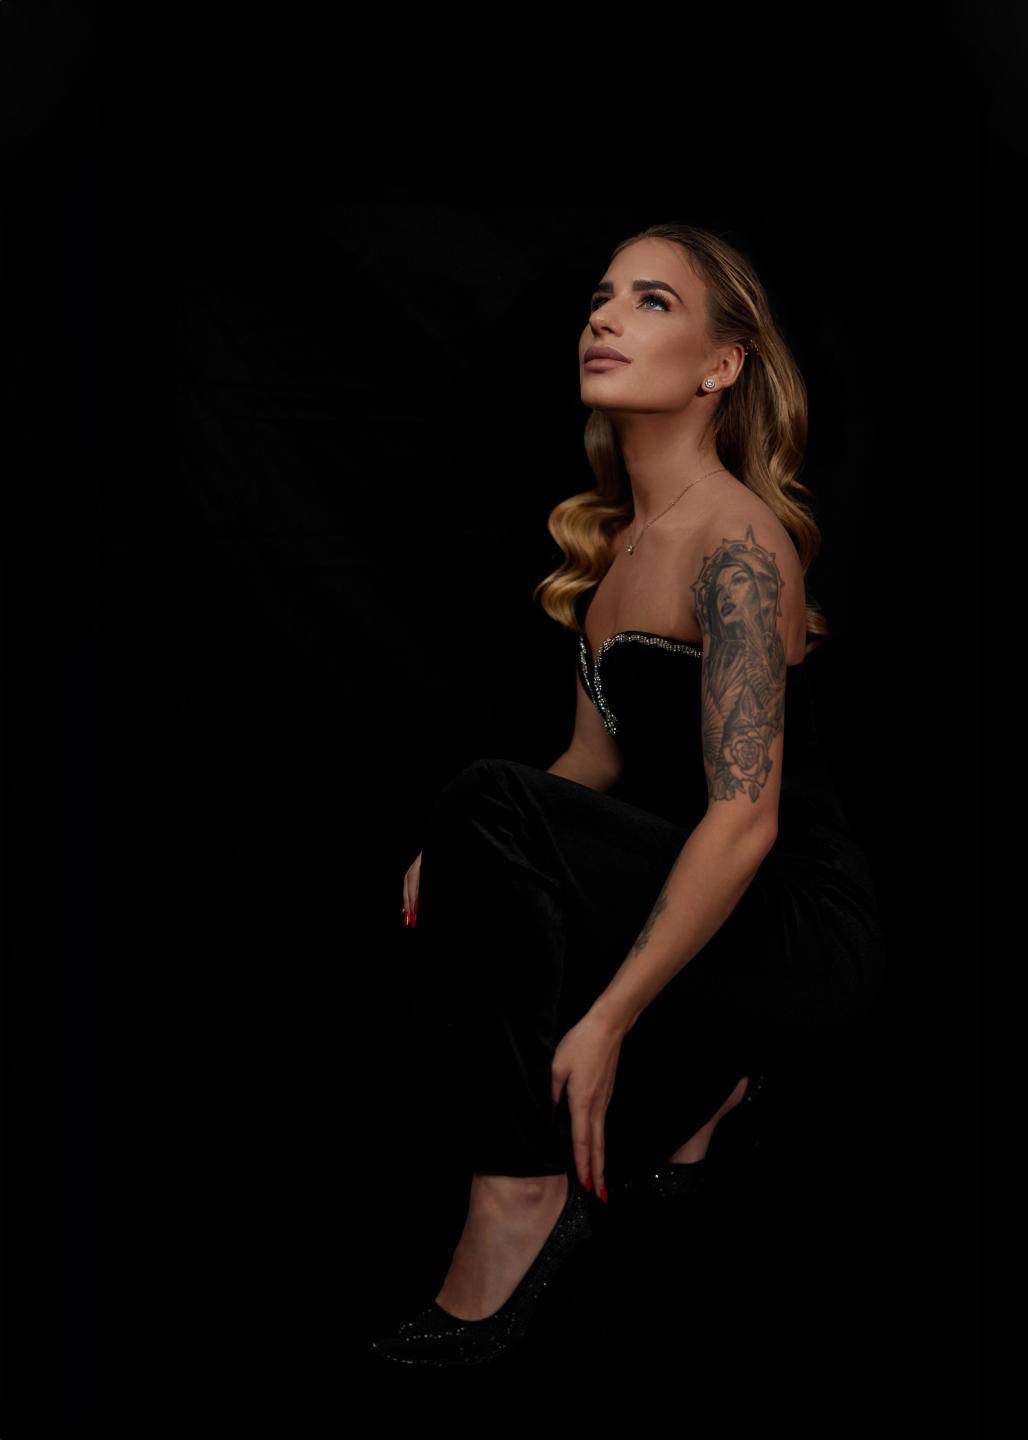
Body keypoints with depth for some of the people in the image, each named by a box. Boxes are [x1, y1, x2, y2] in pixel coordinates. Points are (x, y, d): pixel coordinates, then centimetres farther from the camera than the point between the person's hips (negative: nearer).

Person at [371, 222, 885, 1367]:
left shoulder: (739, 540, -18)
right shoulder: (611, 539, 9)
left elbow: (745, 818, -25)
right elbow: (597, 760, 12)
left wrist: (608, 1017, -28)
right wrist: (461, 859, -5)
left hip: (800, 926, -9)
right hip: (684, 900, 9)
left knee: (490, 808, -25)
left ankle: (522, 1187, -18)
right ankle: (695, 1082, 16)